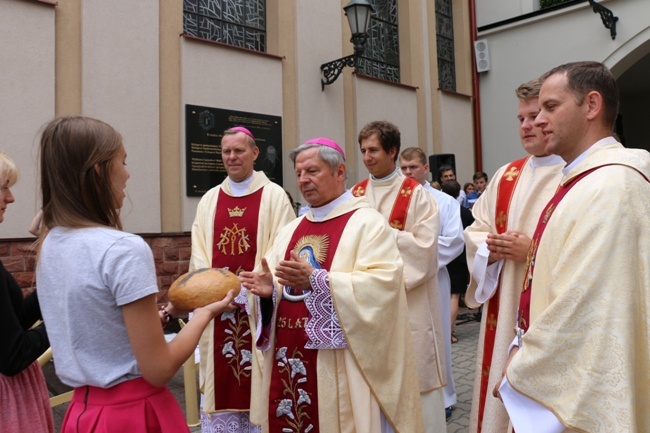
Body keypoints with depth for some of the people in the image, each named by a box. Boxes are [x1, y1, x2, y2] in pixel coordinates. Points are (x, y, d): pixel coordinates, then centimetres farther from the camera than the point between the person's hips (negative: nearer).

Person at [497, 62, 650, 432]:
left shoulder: (611, 186, -22)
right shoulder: (583, 180, 11)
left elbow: (581, 309, -27)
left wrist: (520, 375, -15)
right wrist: (523, 350, 4)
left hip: (581, 398, -9)